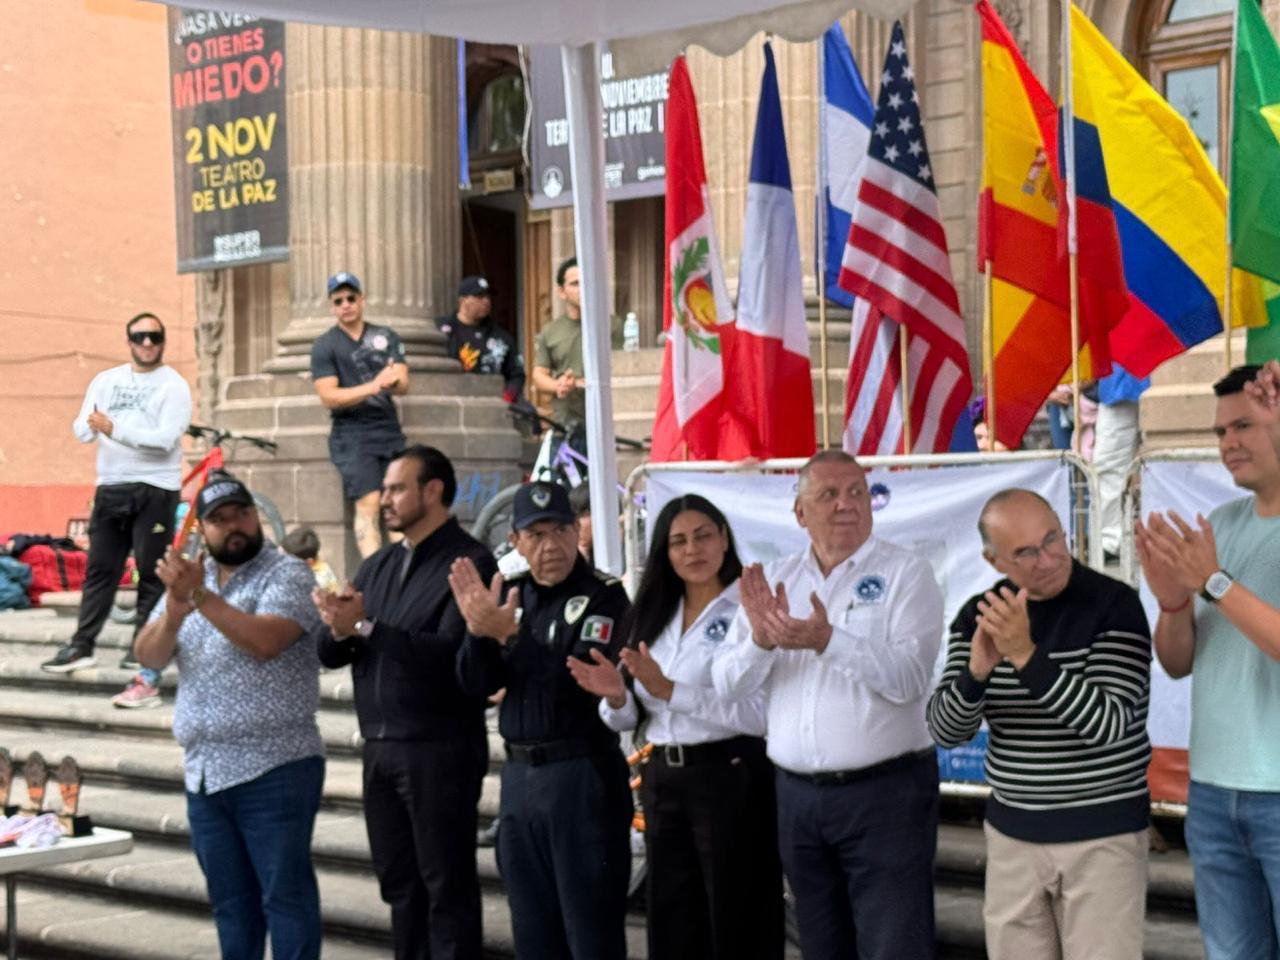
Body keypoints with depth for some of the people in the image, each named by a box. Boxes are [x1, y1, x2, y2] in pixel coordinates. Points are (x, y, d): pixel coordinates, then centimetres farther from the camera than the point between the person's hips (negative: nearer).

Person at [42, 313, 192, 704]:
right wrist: (91, 426, -18)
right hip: (110, 487, 5)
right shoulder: (106, 380, 12)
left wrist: (115, 429, -22)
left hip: (154, 490, -5)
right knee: (99, 569, 11)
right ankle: (82, 645, 18)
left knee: (151, 575, -1)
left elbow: (165, 439, -16)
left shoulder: (173, 385, -4)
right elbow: (81, 429, 6)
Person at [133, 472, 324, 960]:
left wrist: (201, 596, -25)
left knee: (285, 893, -4)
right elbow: (149, 656, 4)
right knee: (230, 900, 13)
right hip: (203, 772, 6)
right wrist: (173, 613, -15)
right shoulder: (188, 578, 14)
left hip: (273, 769, -6)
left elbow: (266, 641, -22)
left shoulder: (287, 574, -5)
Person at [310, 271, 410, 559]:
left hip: (389, 430, 4)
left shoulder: (386, 337, 14)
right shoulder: (324, 346, 4)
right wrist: (373, 387, -20)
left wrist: (394, 381, -23)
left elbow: (404, 386, 3)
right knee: (368, 504, -17)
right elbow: (329, 396, -7)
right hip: (352, 434, -4)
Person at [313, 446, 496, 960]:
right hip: (380, 746, 8)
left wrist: (365, 627, -22)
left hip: (440, 749, -8)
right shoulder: (378, 566, 15)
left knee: (447, 887, -1)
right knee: (400, 885, 13)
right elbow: (329, 653, 11)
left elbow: (449, 651, -23)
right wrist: (339, 630, -11)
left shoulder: (469, 563, -11)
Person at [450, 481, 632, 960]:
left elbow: (583, 681, -21)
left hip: (582, 774, -6)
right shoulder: (514, 595, 10)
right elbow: (476, 683, 4)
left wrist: (510, 634, -24)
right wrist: (479, 628, -14)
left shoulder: (603, 595, -8)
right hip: (519, 775, 6)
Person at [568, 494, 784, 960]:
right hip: (663, 779, 7)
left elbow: (759, 714, -20)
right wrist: (617, 697, -10)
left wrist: (669, 690, -20)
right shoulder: (656, 616, 12)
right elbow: (632, 720, 11)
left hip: (730, 779, -7)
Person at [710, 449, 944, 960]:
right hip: (798, 796, 5)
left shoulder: (905, 573, -5)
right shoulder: (774, 580, 9)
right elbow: (727, 685, 4)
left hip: (884, 791, -5)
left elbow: (908, 679, -18)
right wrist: (760, 639, -16)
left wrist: (828, 641, -29)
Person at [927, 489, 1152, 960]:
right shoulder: (978, 616, 1)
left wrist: (1027, 657, -31)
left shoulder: (1115, 605, -12)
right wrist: (977, 669, -23)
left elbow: (1108, 724, -22)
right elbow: (946, 730, -4)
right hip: (1011, 834, 4)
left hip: (1103, 834, -4)